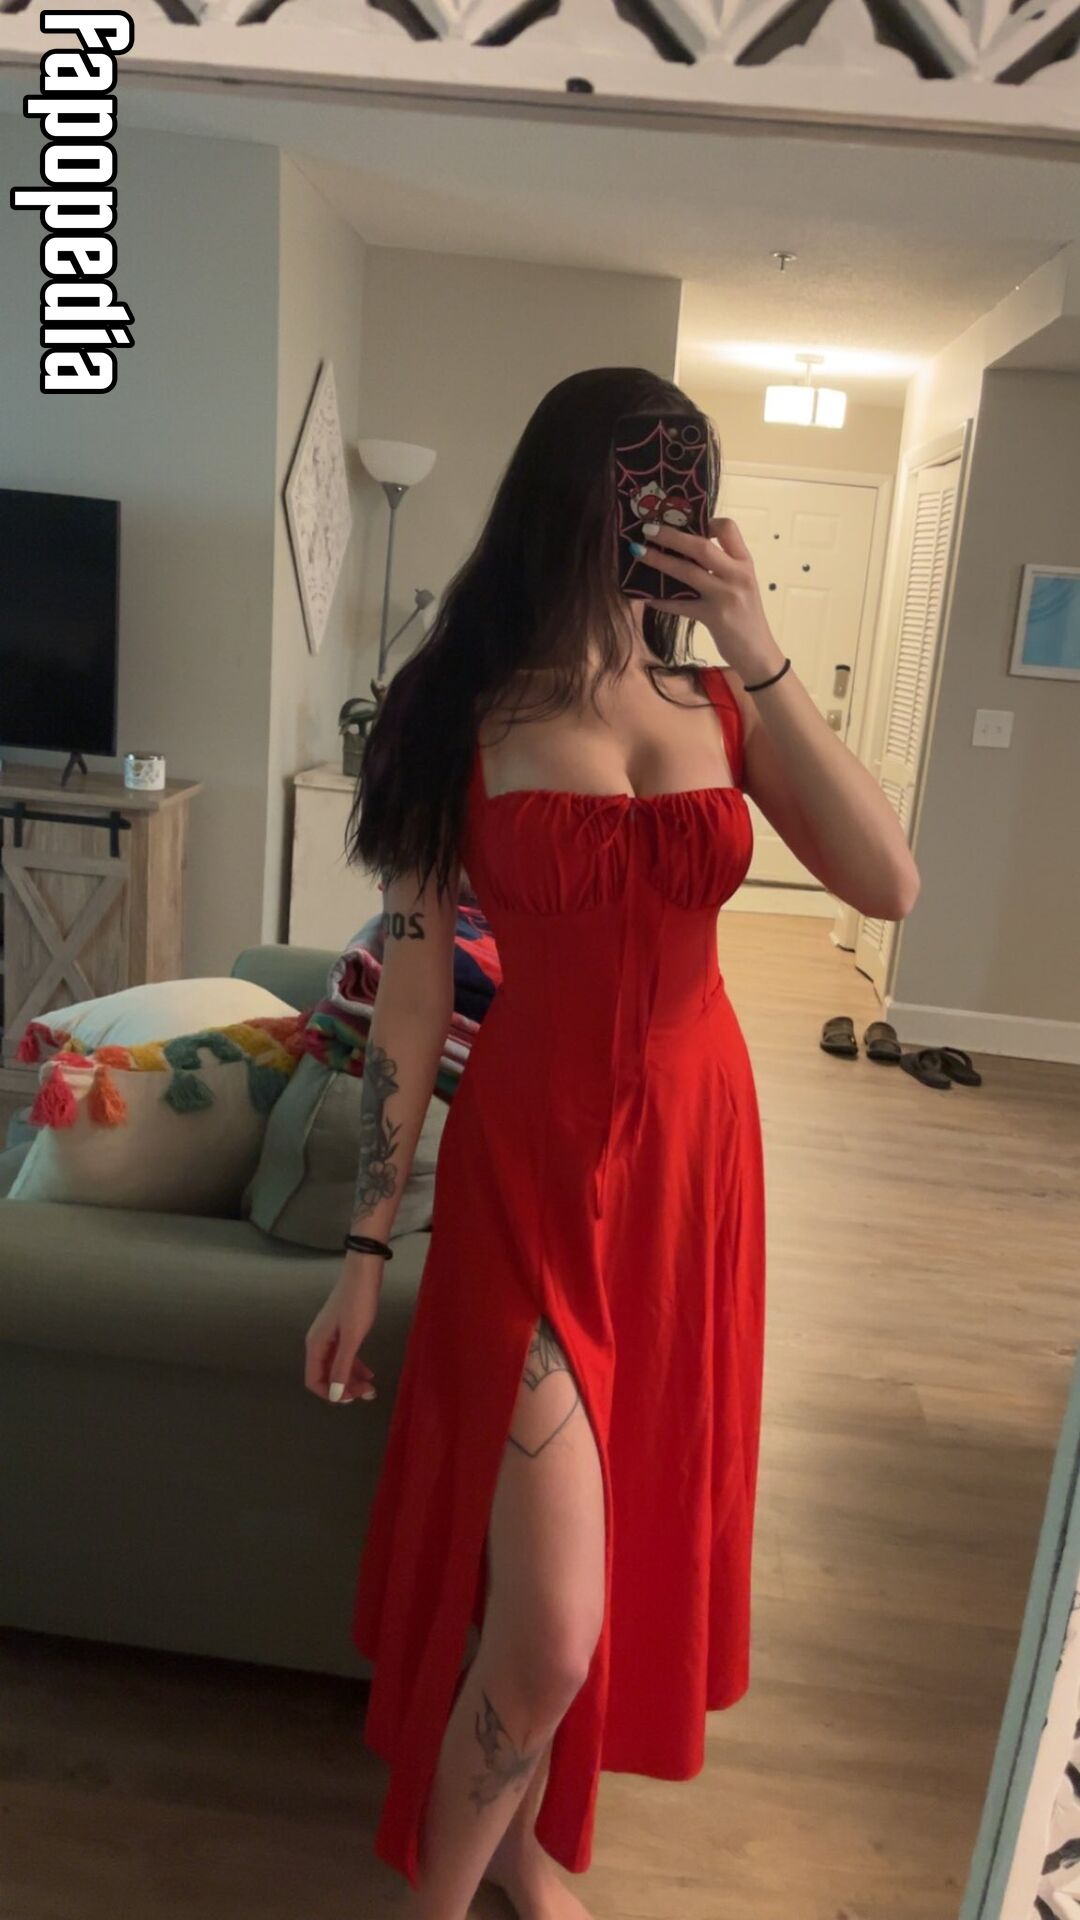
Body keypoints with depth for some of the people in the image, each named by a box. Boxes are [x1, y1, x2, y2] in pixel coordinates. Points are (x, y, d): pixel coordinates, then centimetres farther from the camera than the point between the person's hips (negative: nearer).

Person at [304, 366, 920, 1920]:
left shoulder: (724, 706, 4)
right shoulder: (462, 714, -5)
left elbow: (889, 888, -10)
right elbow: (411, 987, -5)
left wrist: (763, 661, -16)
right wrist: (366, 1250, -4)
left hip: (694, 1148, 4)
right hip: (529, 1161, -4)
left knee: (638, 1522, 18)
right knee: (546, 1622, -4)